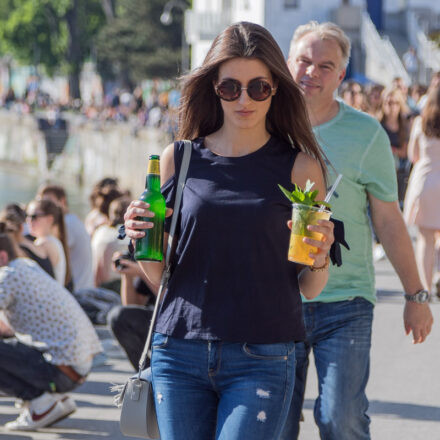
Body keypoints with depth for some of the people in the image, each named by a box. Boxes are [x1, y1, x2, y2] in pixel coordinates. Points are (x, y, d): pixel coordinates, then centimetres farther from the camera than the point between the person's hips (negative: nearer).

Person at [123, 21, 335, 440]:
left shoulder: (300, 166, 2)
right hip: (179, 357, 2)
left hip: (260, 361, -2)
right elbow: (159, 276, 12)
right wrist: (139, 238, -7)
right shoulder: (179, 158, 7)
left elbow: (308, 290, 6)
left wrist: (319, 260, -15)